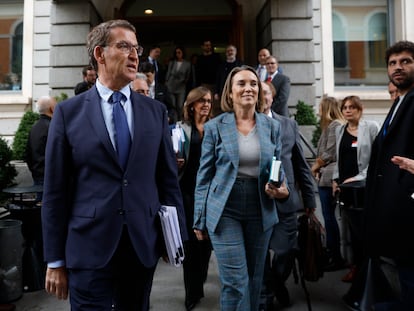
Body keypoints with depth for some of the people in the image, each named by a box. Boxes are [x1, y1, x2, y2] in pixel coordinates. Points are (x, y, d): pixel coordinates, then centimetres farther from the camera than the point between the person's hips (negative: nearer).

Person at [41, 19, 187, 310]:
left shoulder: (156, 111, 5)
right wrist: (56, 259, -1)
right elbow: (55, 190, -1)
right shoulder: (68, 112, -1)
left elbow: (168, 178, 6)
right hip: (89, 246, -2)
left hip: (144, 244, 3)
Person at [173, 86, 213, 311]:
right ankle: (193, 290, 12)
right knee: (190, 237, 0)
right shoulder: (181, 127, 2)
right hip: (188, 189, -2)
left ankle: (200, 274, 38)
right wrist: (176, 163, -19)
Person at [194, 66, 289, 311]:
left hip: (261, 212, 4)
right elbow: (204, 176, -1)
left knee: (255, 279, 16)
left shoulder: (272, 126, 5)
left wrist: (282, 190, -12)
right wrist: (200, 219, 0)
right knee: (236, 282, -5)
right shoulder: (215, 127, -3)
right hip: (225, 212, -3)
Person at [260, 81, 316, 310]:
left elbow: (301, 164, 10)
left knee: (286, 251, 8)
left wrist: (309, 197, 9)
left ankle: (278, 283, 40)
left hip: (284, 199, 2)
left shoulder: (289, 125, 9)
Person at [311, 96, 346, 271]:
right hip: (326, 177, 10)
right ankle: (331, 251, 23)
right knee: (329, 216, 14)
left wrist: (315, 166, -2)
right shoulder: (331, 125, 19)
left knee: (329, 216, -5)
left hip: (329, 177, -10)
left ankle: (336, 258, 1)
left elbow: (329, 154, -15)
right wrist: (319, 167, 5)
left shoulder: (335, 125, -11)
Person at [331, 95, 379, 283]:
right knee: (352, 227, 9)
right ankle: (356, 265, 19)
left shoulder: (371, 128, -3)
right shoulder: (339, 130, 13)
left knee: (364, 228, -3)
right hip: (345, 186, 5)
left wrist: (360, 176, -13)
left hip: (363, 186, -5)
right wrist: (335, 179, 9)